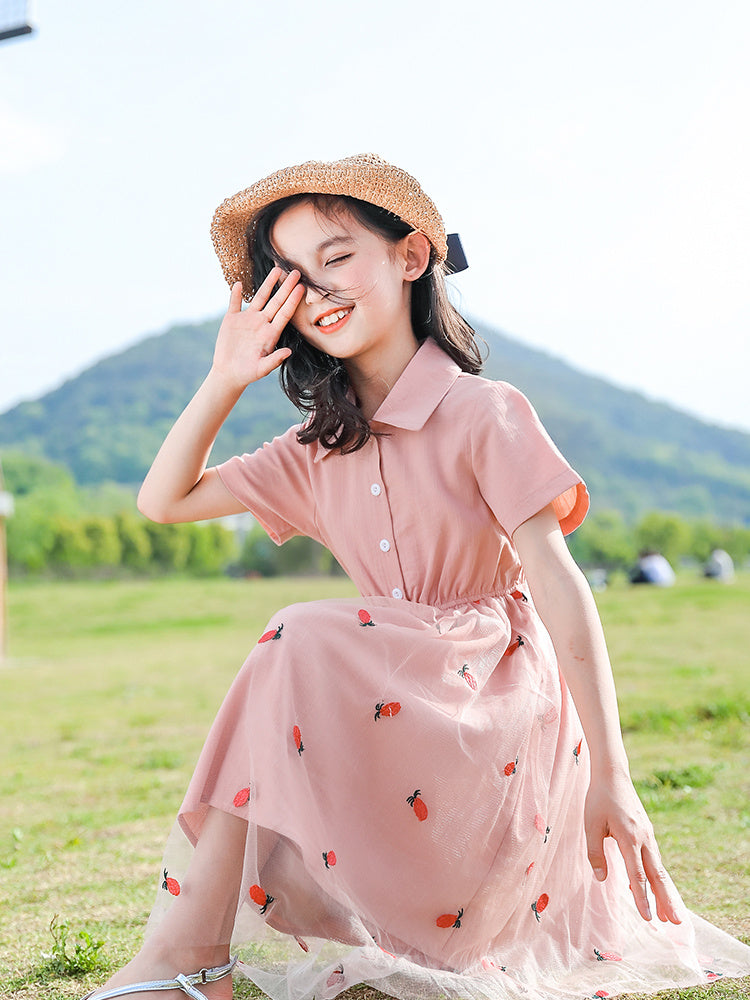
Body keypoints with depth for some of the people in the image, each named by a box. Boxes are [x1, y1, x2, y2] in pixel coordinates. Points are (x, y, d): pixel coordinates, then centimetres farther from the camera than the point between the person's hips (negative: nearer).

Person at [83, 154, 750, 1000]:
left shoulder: (485, 414, -10)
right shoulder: (318, 453, 8)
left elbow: (558, 582, -14)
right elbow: (164, 500, 12)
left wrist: (609, 773, -16)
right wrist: (224, 381, -1)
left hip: (500, 701, -7)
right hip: (397, 704, 7)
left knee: (300, 646, -27)